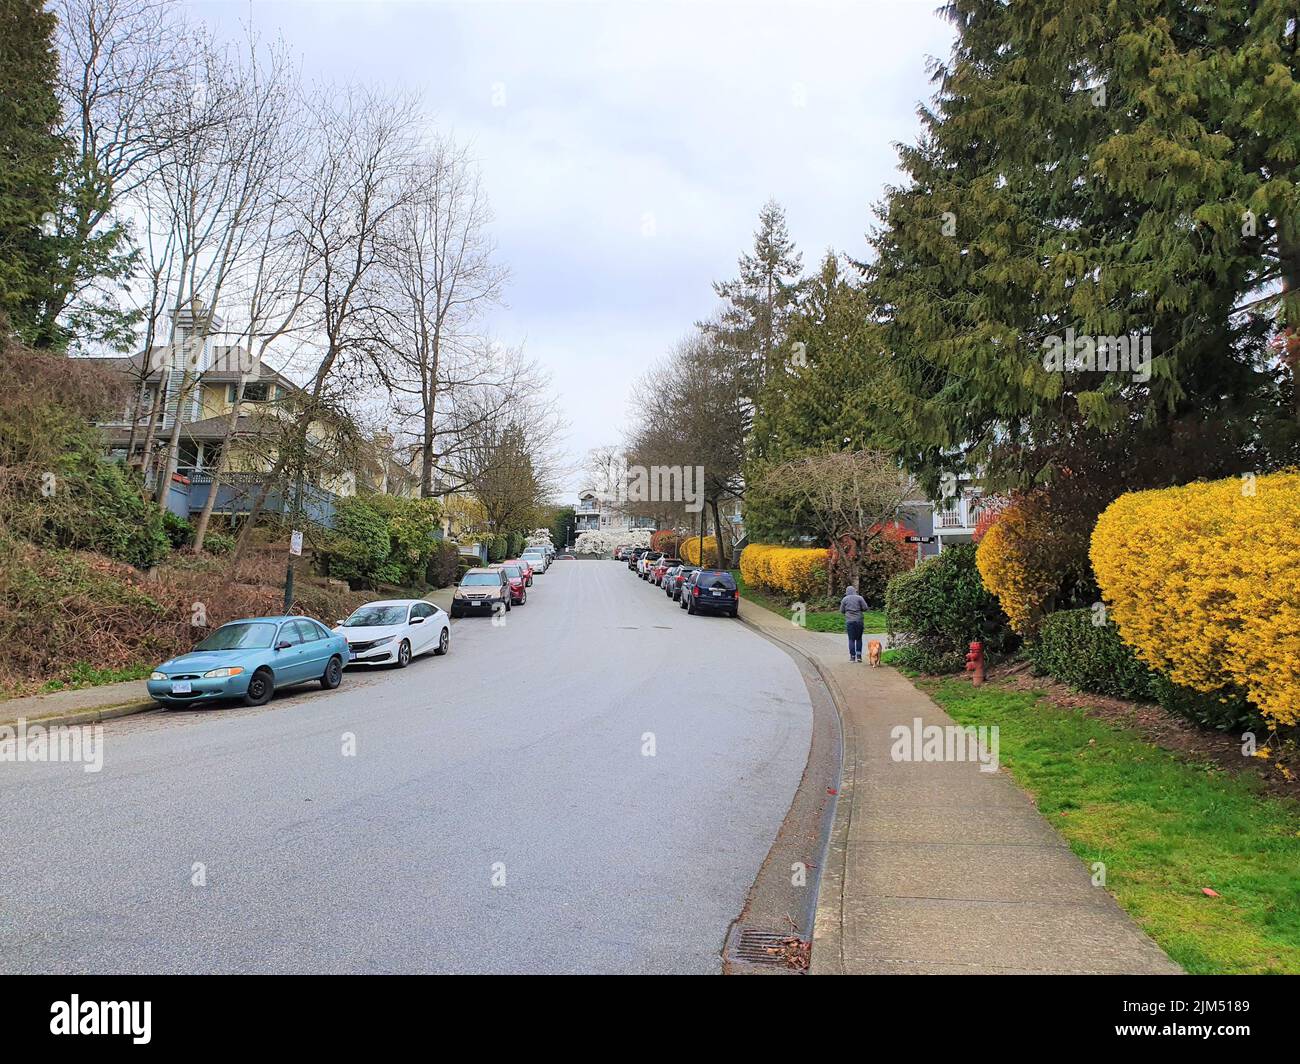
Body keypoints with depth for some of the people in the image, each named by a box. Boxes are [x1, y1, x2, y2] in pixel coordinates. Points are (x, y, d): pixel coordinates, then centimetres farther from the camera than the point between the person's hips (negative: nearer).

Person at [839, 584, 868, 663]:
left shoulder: (844, 599, 3)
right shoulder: (859, 598, 0)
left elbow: (841, 611, 7)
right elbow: (865, 607, -3)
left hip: (849, 621, 0)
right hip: (859, 621, 0)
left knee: (851, 639, 4)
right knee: (859, 638, 10)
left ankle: (852, 656, 2)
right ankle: (859, 655, 4)